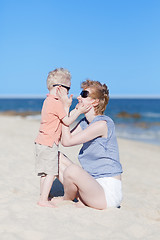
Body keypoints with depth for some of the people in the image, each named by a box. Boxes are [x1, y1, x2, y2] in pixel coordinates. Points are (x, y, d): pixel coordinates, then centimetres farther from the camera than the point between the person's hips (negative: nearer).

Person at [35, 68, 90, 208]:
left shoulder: (48, 101, 16)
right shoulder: (57, 103, -15)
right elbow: (67, 121, -14)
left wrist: (66, 106, 20)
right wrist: (78, 111, -6)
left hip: (42, 142, 10)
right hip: (49, 143, -10)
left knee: (45, 173, 15)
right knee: (51, 173, -6)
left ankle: (43, 197, 23)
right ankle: (43, 200, -3)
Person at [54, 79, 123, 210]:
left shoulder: (102, 123, -20)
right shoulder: (84, 122, 9)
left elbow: (68, 141, -20)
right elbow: (64, 139, 4)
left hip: (108, 194, -9)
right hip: (93, 184, 9)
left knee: (72, 170, -33)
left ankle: (66, 200, 3)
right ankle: (82, 199, 2)